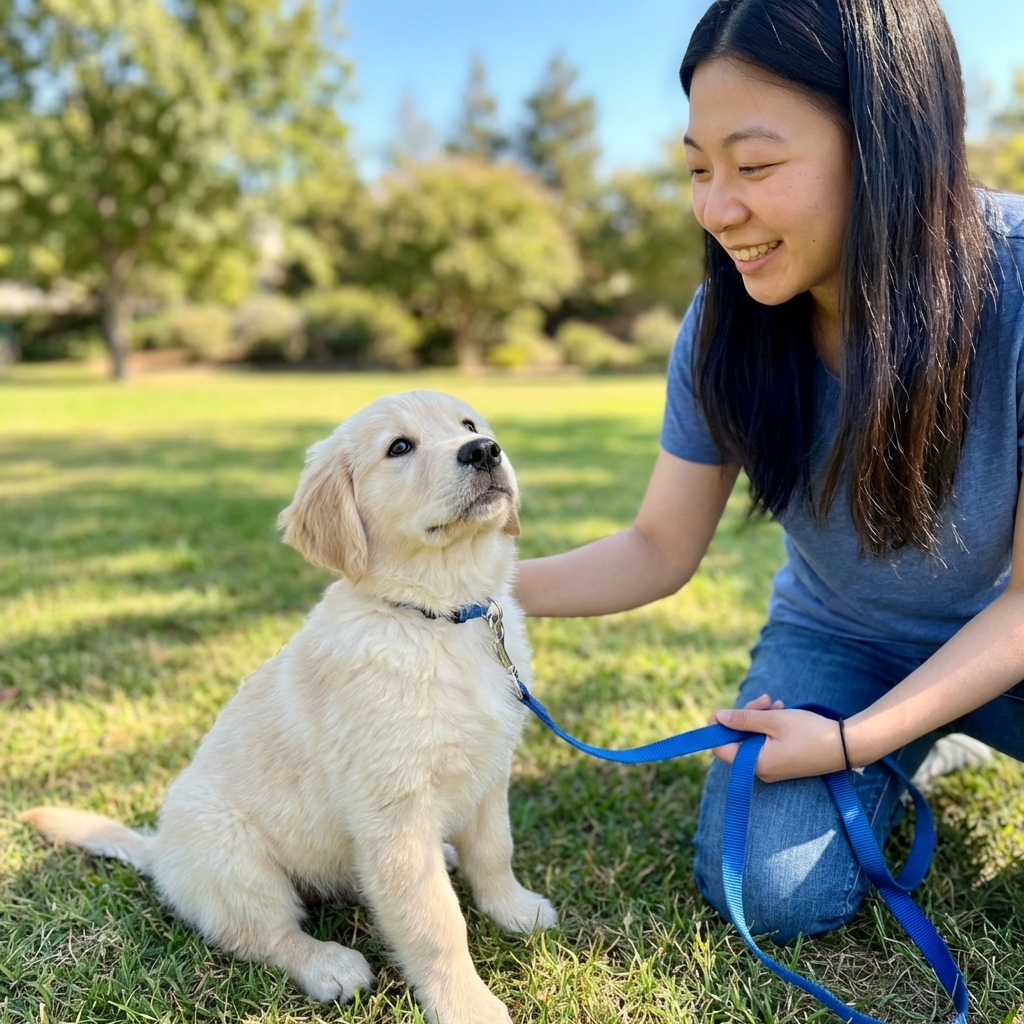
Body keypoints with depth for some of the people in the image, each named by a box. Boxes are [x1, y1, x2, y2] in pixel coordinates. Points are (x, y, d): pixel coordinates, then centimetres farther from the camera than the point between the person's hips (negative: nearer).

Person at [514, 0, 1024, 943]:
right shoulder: (725, 326, -17)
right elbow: (659, 553, -7)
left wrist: (850, 741, -24)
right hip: (838, 643, 2)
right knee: (770, 896, -17)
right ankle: (909, 756, 14)